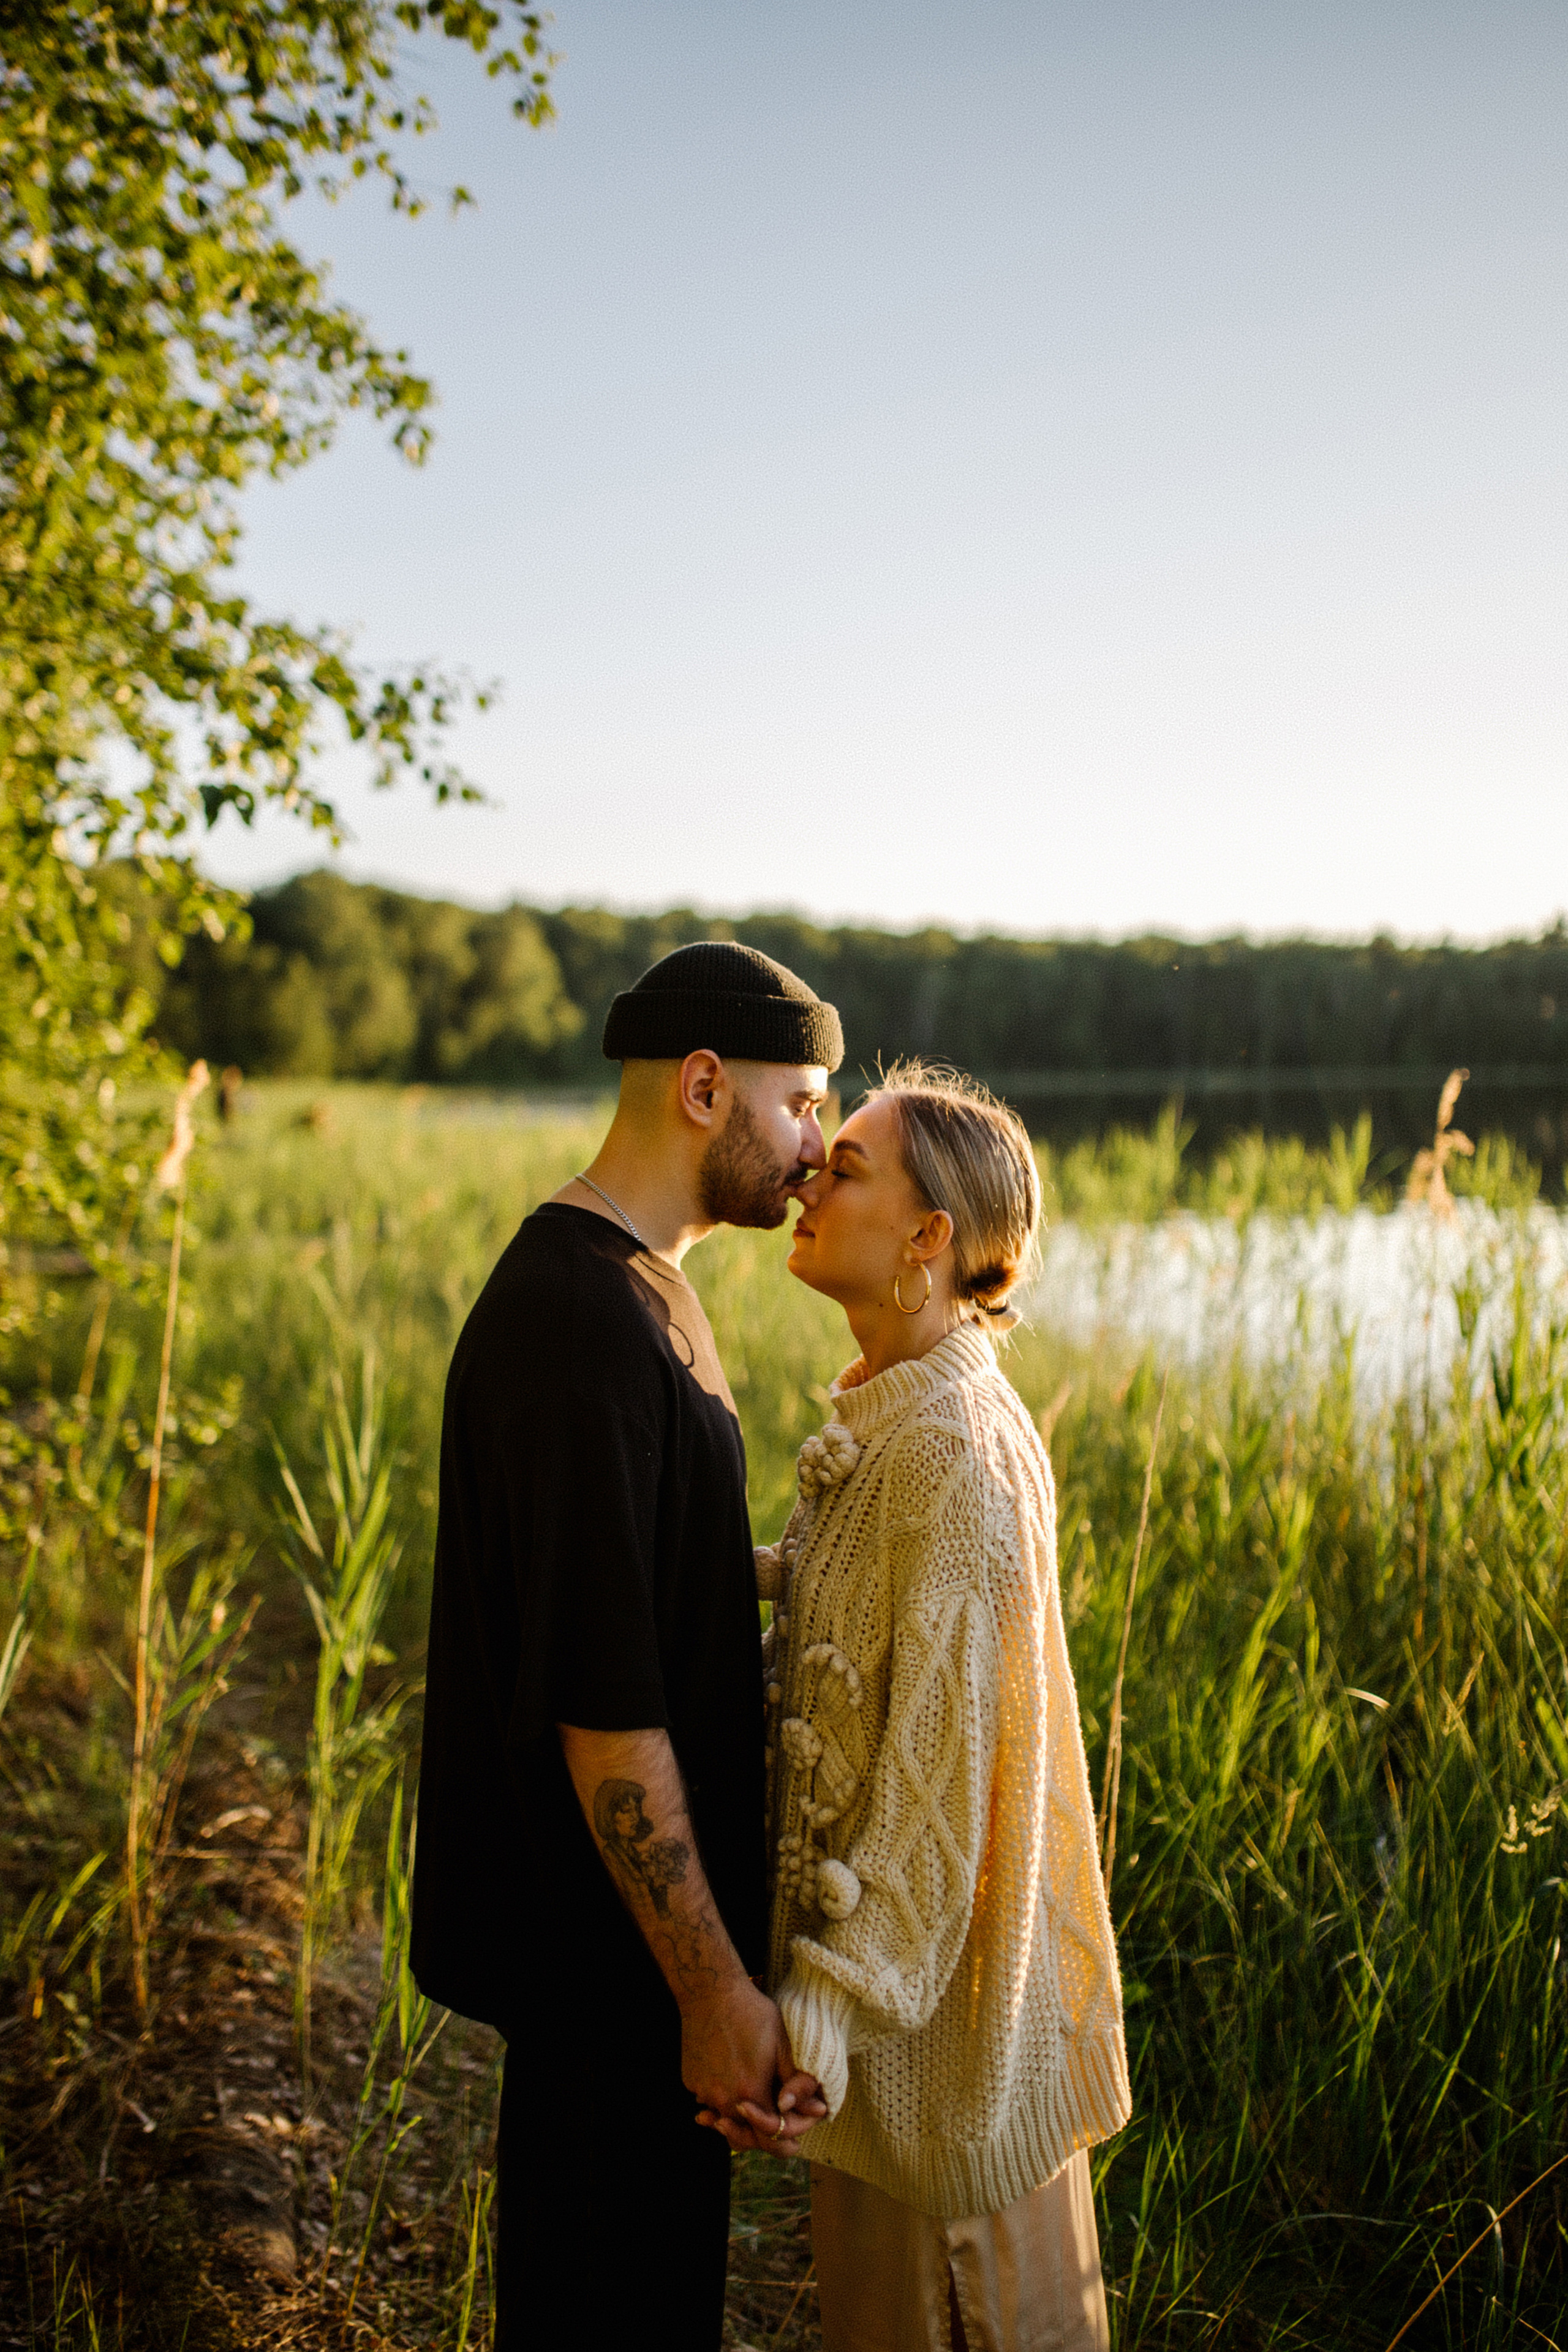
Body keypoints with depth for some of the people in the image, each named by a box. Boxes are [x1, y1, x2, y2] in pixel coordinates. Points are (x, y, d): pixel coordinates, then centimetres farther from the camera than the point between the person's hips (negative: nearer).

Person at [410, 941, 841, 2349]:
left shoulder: (637, 1284, 7)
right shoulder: (580, 1326, -27)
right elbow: (600, 1702, -28)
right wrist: (713, 1988, -24)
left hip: (646, 1893, 10)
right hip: (614, 1931, -10)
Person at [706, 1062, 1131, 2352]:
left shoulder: (956, 1448, -25)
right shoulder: (891, 1420, 5)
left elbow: (939, 1767, -26)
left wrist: (826, 2008, -26)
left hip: (936, 1964, -9)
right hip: (882, 1938, 9)